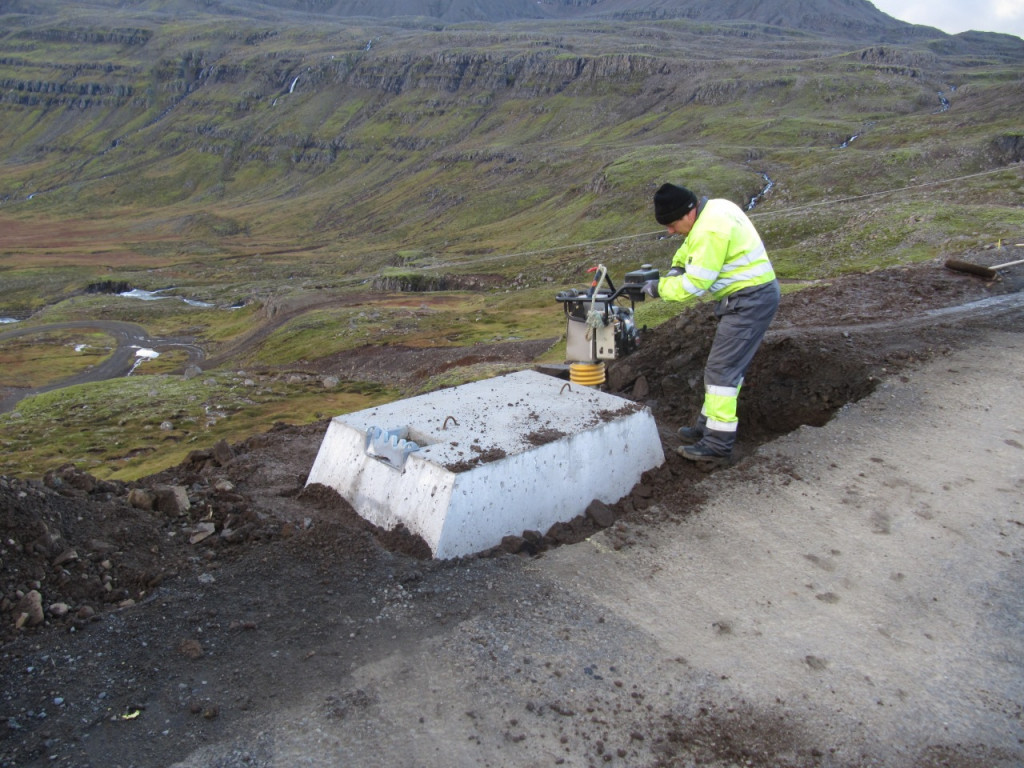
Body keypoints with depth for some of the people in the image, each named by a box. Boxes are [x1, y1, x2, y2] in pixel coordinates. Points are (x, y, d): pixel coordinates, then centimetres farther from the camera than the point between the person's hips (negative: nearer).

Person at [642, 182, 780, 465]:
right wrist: (678, 266, 8)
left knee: (722, 369, -9)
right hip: (751, 296, 11)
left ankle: (718, 445, -7)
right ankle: (708, 425, 29)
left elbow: (694, 285, -22)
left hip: (749, 301, -11)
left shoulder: (711, 231, -24)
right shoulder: (714, 208, 8)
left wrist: (658, 287, -9)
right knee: (727, 365, 17)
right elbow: (691, 244, 26)